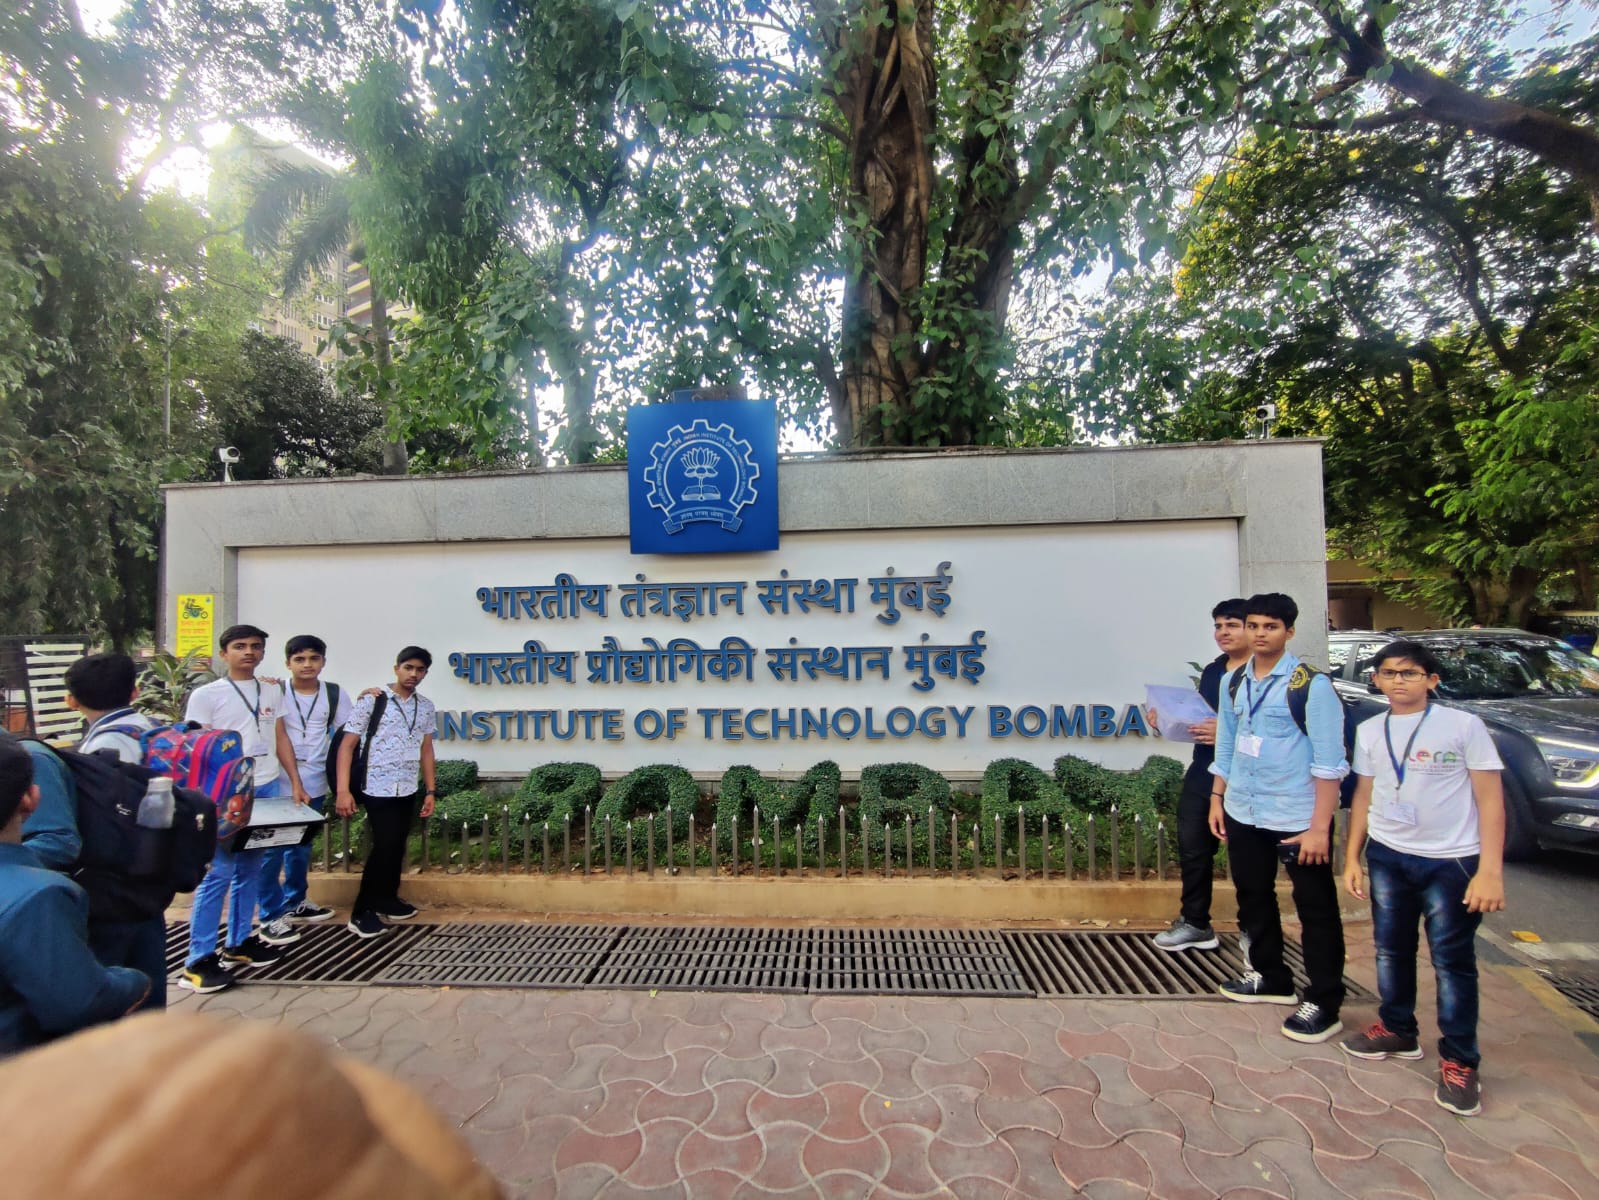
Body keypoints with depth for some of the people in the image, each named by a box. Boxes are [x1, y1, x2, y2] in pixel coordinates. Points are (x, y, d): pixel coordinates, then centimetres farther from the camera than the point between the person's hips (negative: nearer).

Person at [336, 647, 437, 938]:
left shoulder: (425, 706, 6)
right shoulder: (372, 700, -9)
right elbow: (347, 745, -9)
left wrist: (430, 791, 10)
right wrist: (343, 790, -17)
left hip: (408, 790, 5)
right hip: (377, 789, -5)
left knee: (397, 846, 14)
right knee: (384, 846, -7)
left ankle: (386, 899, 31)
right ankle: (362, 911, 8)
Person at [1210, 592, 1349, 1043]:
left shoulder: (1311, 685, -13)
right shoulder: (1235, 682, 5)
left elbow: (1329, 762, -15)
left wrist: (1319, 826, -17)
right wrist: (1217, 798, 11)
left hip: (1297, 819, -6)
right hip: (1244, 815, 7)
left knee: (1316, 910, 8)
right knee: (1253, 899, 19)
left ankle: (1323, 1003, 22)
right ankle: (1270, 977, 39)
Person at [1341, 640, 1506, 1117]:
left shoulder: (1464, 725, -8)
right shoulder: (1369, 731, 5)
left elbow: (1490, 799, -8)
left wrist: (1490, 871, -14)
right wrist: (1352, 857, 9)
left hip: (1452, 862, -4)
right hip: (1386, 857, 4)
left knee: (1453, 961, 3)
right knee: (1391, 950, 14)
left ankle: (1458, 1061, 18)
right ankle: (1397, 1030, 32)